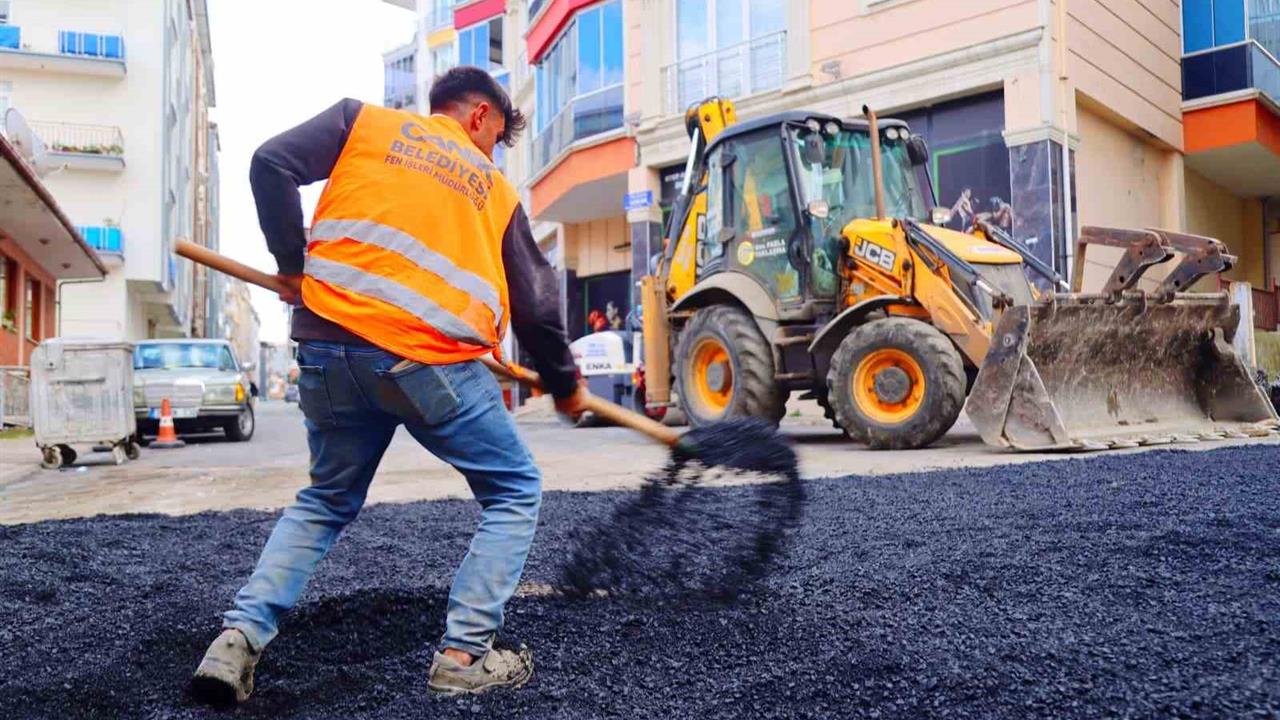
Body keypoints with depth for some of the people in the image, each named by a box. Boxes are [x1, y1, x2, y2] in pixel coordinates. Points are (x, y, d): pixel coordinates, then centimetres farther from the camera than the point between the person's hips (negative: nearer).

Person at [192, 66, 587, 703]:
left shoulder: (364, 121, 18)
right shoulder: (495, 188, 17)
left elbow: (271, 164, 4)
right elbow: (536, 308, 16)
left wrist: (293, 265, 13)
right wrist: (565, 386, 30)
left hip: (328, 347, 3)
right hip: (431, 360, -3)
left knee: (327, 500, 25)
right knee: (514, 493, 16)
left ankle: (241, 635, 14)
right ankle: (464, 654, 11)